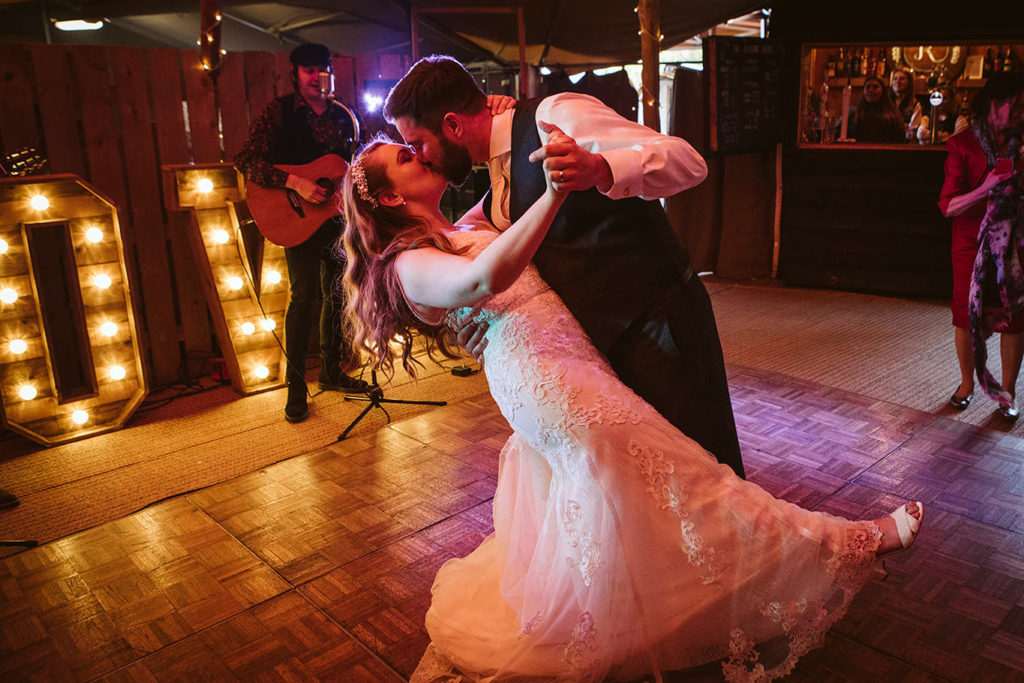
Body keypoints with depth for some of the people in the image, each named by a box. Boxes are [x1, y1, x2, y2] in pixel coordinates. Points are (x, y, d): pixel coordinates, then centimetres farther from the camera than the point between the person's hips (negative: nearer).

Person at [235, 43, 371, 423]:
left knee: (337, 293, 11)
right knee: (304, 295, -12)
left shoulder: (343, 116, 10)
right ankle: (296, 388, -2)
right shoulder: (279, 112, -5)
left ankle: (331, 372, 27)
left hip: (337, 212, 6)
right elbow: (245, 160, -15)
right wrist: (296, 183, -25)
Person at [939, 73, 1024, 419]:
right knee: (967, 315, 6)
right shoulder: (962, 144, -6)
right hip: (973, 244, -2)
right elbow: (948, 205, -12)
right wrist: (986, 188, -26)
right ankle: (967, 383, 25)